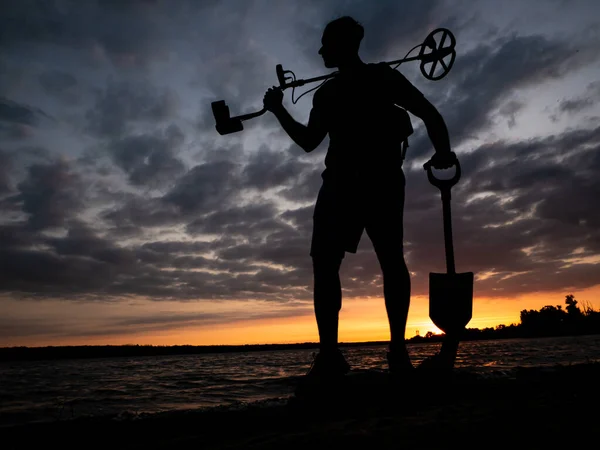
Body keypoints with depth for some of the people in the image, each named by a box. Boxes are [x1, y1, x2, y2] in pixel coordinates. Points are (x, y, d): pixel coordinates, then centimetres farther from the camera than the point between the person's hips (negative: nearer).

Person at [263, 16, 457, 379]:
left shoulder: (382, 77, 10)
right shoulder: (326, 93, 24)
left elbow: (429, 113, 5)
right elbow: (309, 141, 25)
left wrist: (443, 152, -13)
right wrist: (279, 111, 19)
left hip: (381, 180, -4)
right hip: (340, 182, 4)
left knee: (391, 259, -10)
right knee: (324, 261, -10)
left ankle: (398, 349, -3)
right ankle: (329, 353, -8)